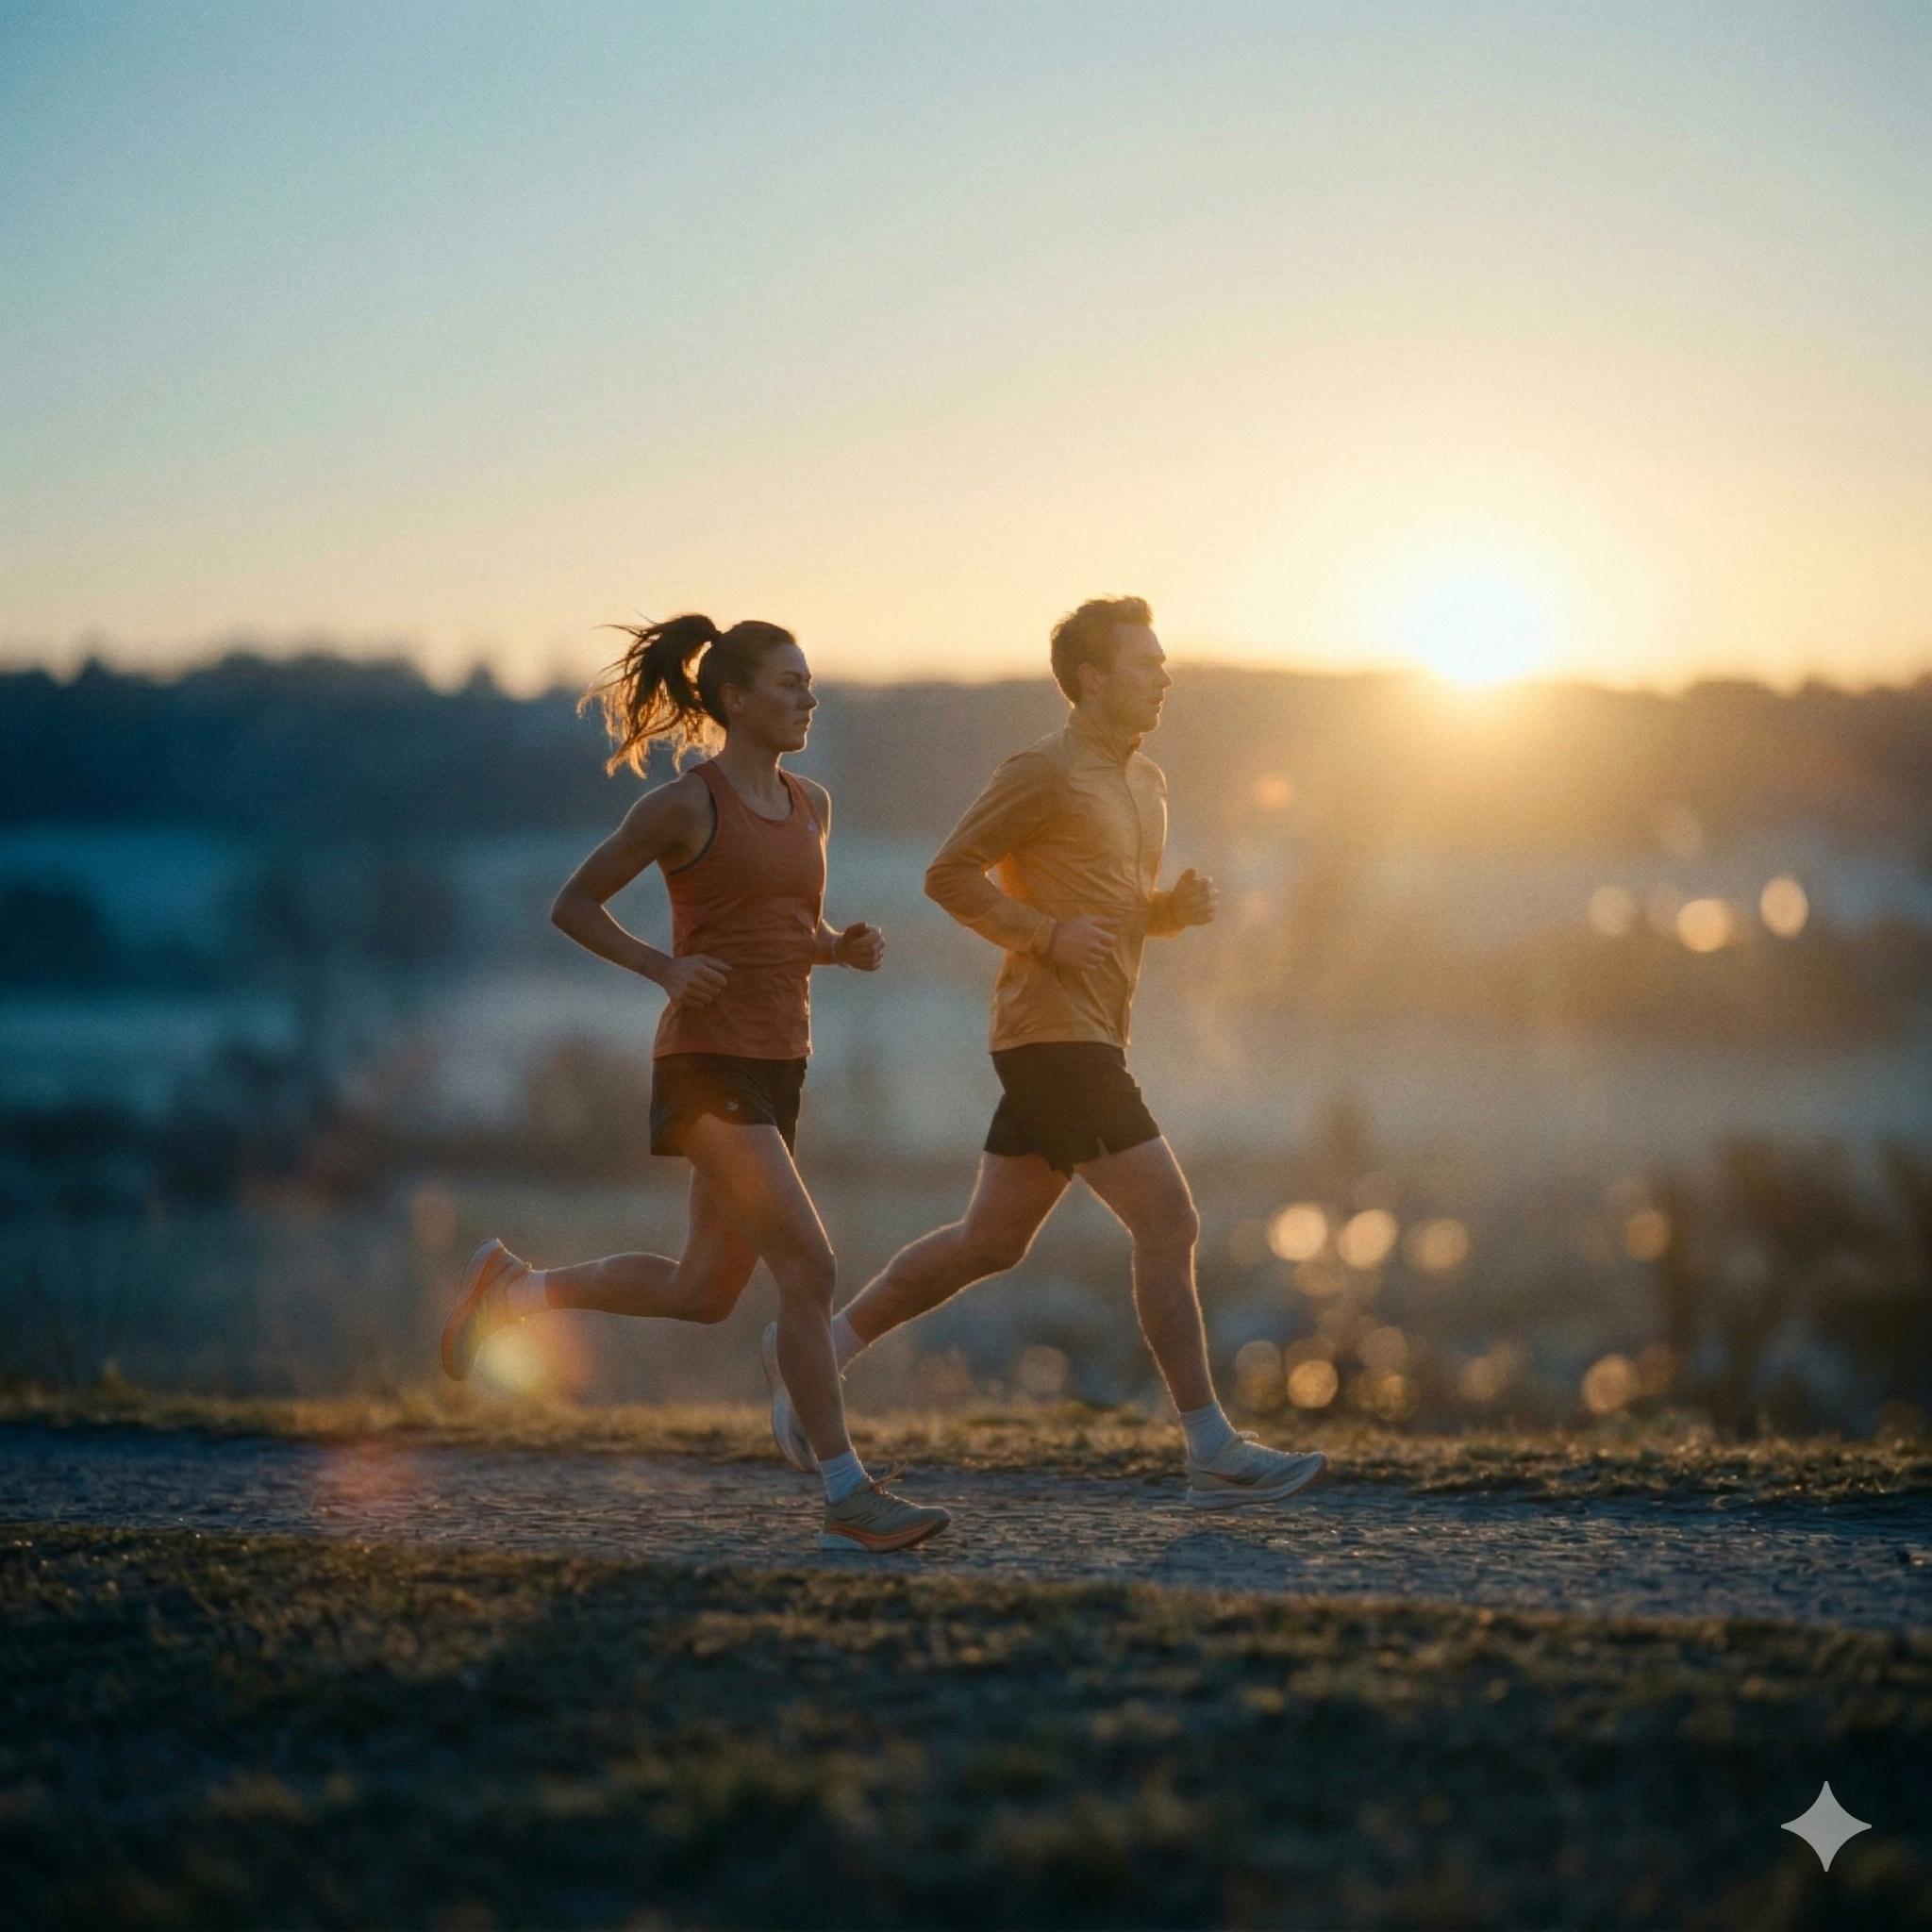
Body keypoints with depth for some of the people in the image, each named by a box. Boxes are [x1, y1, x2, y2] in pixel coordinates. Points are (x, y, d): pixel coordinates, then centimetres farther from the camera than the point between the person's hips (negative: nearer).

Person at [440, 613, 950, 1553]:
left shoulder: (809, 805, 12)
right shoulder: (682, 805, -9)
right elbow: (571, 905, -2)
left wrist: (850, 947, 2)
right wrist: (664, 967, -17)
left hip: (775, 1072, 8)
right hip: (707, 1066, -8)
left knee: (704, 1295, 14)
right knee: (810, 1269, -16)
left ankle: (513, 1286, 33)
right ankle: (849, 1500, -11)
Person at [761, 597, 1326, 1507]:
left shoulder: (1144, 781, 18)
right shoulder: (1044, 772, -10)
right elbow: (949, 874, -10)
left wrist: (1179, 905, 4)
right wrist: (1048, 936, -18)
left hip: (1087, 1040, 10)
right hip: (1055, 1034, -10)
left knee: (990, 1242, 14)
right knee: (1168, 1222, -11)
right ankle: (1212, 1451, -8)